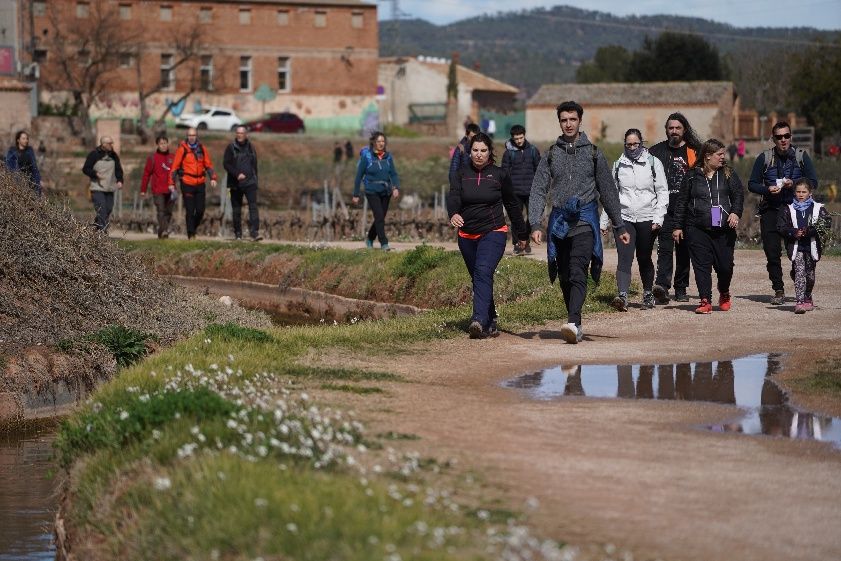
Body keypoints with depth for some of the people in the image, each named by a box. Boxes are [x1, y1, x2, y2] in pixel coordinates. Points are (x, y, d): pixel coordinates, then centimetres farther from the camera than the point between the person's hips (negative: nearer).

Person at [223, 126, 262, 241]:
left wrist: (255, 179, 17)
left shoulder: (250, 147, 11)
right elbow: (226, 164, -7)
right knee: (236, 210, 6)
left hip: (250, 183, 1)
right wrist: (237, 174, -17)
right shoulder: (231, 148, 0)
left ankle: (254, 233, -19)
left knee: (253, 207, -13)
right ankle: (238, 234, 16)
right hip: (236, 184, -1)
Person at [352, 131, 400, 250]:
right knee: (379, 217, -16)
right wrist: (356, 195, -2)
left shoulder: (388, 156, 4)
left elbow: (393, 173, 2)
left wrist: (396, 188, -15)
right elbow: (359, 176, -3)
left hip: (385, 192, 5)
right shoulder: (366, 156, -7)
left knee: (381, 218, 12)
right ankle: (384, 243, -15)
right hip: (372, 192, -5)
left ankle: (370, 239, 34)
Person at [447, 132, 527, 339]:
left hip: (493, 232, -4)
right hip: (467, 235, 4)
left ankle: (479, 320, -35)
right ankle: (491, 324, 20)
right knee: (477, 278, 9)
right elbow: (453, 195, -11)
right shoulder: (463, 173, 5)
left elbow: (512, 204, 11)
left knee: (483, 273, -22)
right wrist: (453, 213, -34)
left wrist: (521, 234, 17)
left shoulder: (500, 174, 2)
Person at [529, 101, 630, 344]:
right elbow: (538, 191, 4)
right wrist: (535, 225, -8)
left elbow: (608, 191, 12)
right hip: (559, 220, 3)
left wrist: (619, 226, 11)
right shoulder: (551, 154, 10)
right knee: (565, 277, 7)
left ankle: (573, 323, -32)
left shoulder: (593, 153, 8)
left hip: (585, 218, -3)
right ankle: (577, 325, 18)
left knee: (578, 272, -19)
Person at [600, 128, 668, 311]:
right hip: (624, 218, 1)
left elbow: (662, 192, 2)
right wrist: (604, 220, 11)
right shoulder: (619, 165, 9)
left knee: (644, 259, 9)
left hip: (647, 219, -1)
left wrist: (658, 217, -8)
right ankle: (623, 296, -24)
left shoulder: (653, 163, 2)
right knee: (624, 258, -13)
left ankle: (648, 294, 26)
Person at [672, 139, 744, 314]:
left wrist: (735, 212, -16)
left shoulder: (728, 174, 9)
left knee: (725, 265, 1)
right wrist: (678, 226, 7)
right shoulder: (692, 176, 6)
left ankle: (724, 294, 28)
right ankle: (705, 301, -2)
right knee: (702, 265, -6)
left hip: (724, 229, 1)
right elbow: (682, 202, 10)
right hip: (697, 229, -1)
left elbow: (738, 193, 2)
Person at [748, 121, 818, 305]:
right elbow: (752, 184, 6)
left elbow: (813, 181, 4)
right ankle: (779, 291, 5)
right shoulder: (764, 158, 4)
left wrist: (794, 184, -13)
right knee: (772, 252, -2)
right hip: (770, 211, 1)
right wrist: (767, 189, -13)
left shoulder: (801, 156, 5)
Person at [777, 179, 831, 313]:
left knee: (810, 274, 13)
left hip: (812, 246, 1)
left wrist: (809, 231, -19)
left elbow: (826, 224, -7)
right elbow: (781, 227, 2)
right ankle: (800, 302, -18)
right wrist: (794, 232, -15)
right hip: (796, 246, -1)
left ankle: (807, 298, 34)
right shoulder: (788, 209, 6)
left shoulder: (818, 209, 3)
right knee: (799, 273, -14)